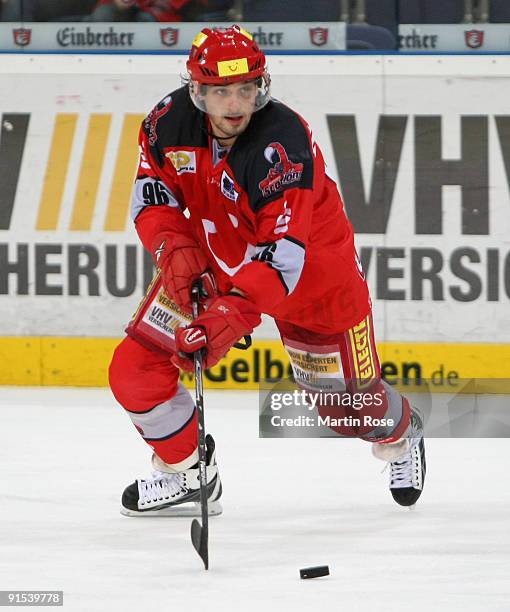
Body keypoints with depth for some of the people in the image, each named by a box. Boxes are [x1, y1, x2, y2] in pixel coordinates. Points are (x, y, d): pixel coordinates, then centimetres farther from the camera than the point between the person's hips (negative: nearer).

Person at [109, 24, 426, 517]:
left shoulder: (283, 144, -35)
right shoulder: (170, 122, -19)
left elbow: (283, 254, -39)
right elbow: (153, 192, -4)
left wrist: (233, 312, -51)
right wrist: (175, 249, -23)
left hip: (309, 270, -4)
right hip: (214, 261, 4)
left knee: (349, 403, 4)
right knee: (135, 369, -9)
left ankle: (400, 437, 43)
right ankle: (186, 471, 16)